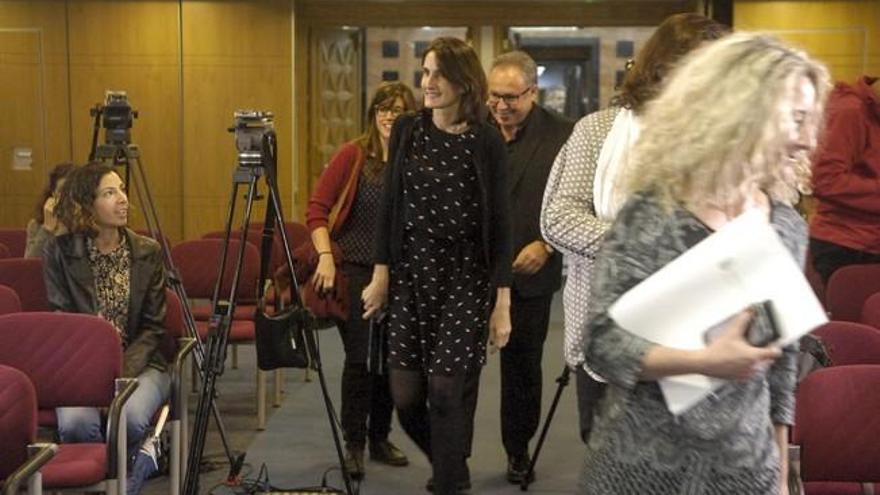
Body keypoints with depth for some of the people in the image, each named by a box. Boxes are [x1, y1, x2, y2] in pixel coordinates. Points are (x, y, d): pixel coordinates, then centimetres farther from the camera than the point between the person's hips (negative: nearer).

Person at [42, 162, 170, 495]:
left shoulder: (148, 253, 4)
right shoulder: (59, 252, 1)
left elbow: (153, 327, 2)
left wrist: (123, 371, -14)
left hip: (139, 364, 0)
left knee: (131, 416, -33)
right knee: (76, 422, -32)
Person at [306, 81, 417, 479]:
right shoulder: (353, 155, -6)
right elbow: (317, 208, -7)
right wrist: (325, 256, -17)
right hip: (355, 269, -3)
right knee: (359, 358, -2)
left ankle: (379, 439, 27)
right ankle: (353, 445, 12)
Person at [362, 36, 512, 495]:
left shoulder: (486, 141, -6)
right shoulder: (406, 130, 4)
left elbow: (498, 222, -6)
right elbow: (389, 204, 8)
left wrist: (502, 301, -8)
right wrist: (381, 272, 4)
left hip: (465, 276, -3)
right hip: (410, 271, 4)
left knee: (447, 389, -5)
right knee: (405, 395, 5)